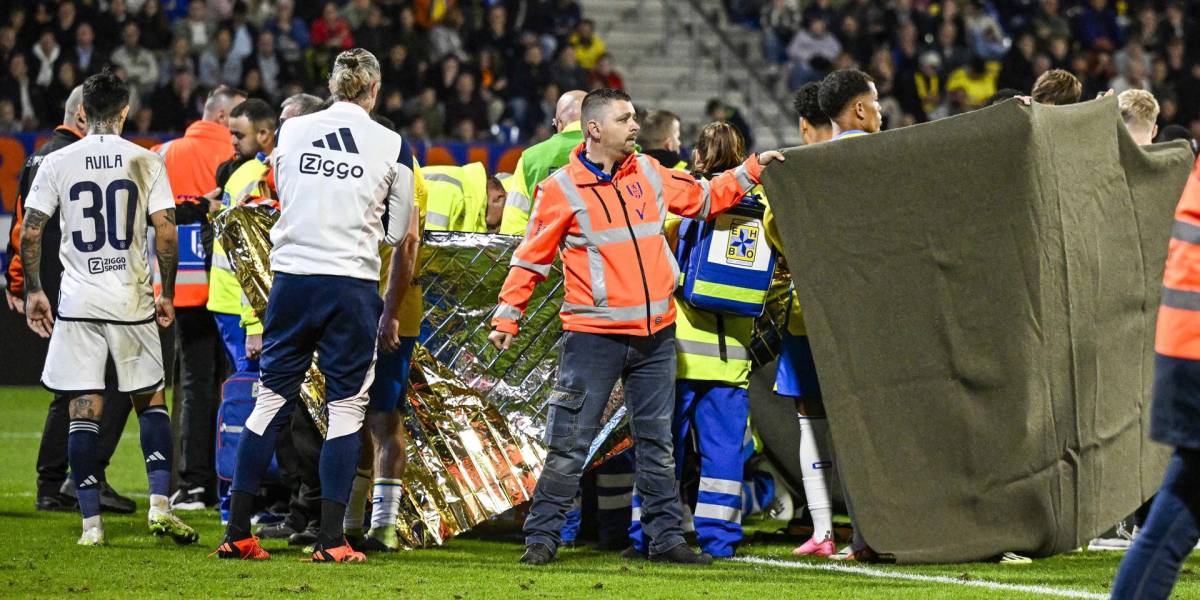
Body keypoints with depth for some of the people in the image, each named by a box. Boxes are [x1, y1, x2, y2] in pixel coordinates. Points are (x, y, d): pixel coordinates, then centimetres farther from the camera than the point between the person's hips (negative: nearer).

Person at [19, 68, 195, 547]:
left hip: (78, 303, 0)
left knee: (84, 409, 2)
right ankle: (160, 503, 0)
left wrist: (33, 291, 9)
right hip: (132, 302, 0)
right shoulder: (145, 162, -1)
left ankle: (91, 523, -1)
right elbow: (166, 231, -4)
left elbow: (30, 231, -1)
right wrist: (166, 292, 6)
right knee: (151, 400, 13)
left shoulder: (57, 163, 0)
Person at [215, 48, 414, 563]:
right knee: (346, 406, 4)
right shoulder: (392, 145, -1)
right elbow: (397, 231, 7)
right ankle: (331, 540, 1)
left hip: (292, 277, 2)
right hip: (352, 284, -2)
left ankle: (236, 534, 9)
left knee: (272, 399, 9)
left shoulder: (291, 130, 4)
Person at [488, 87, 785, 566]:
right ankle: (541, 538, 1)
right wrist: (507, 316, -2)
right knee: (568, 445, -4)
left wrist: (752, 170, 15)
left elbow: (704, 199, 22)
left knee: (657, 444, 11)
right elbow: (532, 258, 0)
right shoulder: (562, 188, -6)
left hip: (655, 335, 5)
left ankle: (665, 538, 17)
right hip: (593, 336, -5)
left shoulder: (649, 173, 9)